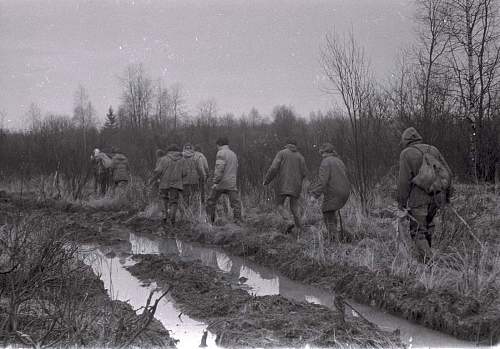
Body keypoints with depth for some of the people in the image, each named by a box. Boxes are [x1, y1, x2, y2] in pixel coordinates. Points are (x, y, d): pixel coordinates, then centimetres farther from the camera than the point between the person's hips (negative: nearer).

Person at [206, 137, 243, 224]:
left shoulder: (221, 153, -6)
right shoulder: (233, 154, 17)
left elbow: (219, 169, -18)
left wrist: (215, 182, -18)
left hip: (221, 183, -5)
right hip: (231, 183, 5)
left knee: (211, 202, 8)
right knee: (235, 203, 1)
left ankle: (209, 221, 11)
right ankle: (238, 221, -8)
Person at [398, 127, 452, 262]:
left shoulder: (406, 153, -5)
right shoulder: (433, 150, 10)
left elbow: (404, 180, -11)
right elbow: (447, 172, 9)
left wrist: (401, 201, -5)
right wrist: (447, 193, 17)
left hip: (418, 197, -5)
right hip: (436, 196, 5)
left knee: (418, 231, 2)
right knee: (428, 225, 25)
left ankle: (427, 261, -7)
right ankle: (427, 252, 31)